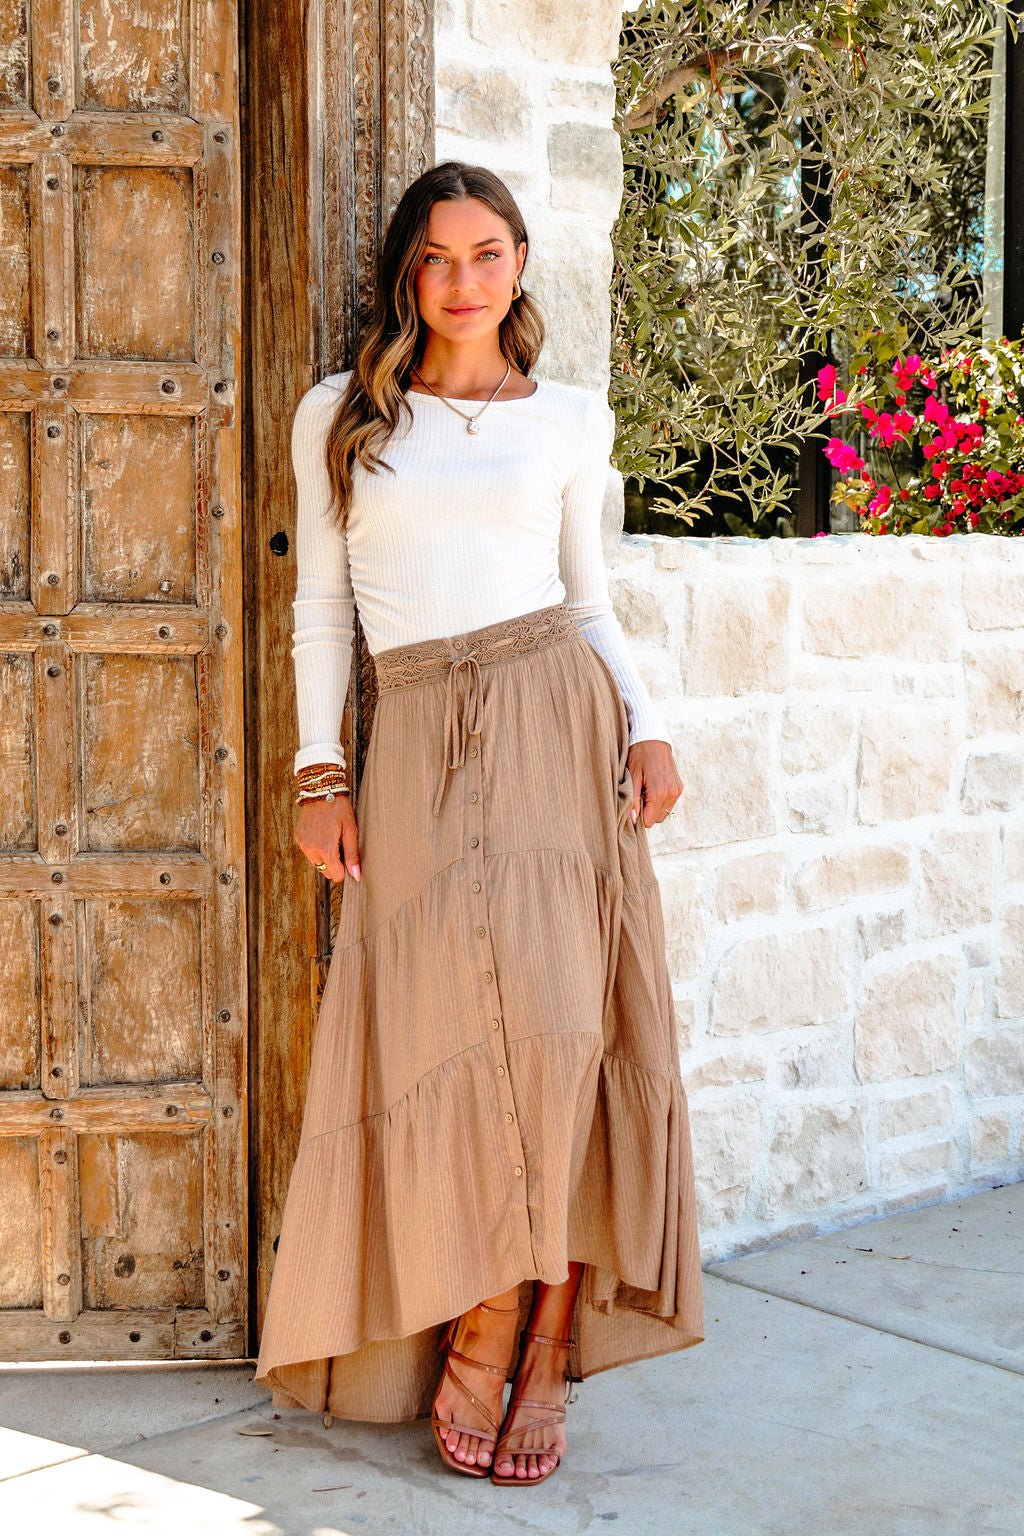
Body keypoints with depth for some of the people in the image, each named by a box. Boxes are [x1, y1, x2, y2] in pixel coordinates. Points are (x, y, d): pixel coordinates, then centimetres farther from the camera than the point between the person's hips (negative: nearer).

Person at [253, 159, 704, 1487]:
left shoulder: (570, 420, 11)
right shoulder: (340, 417, 11)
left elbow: (591, 602, 14)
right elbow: (322, 607, 10)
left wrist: (646, 727, -1)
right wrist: (321, 770, 2)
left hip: (556, 724, 0)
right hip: (418, 743, 0)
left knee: (558, 1022, -9)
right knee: (454, 1031, -7)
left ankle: (531, 1341, 3)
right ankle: (478, 1328, 8)